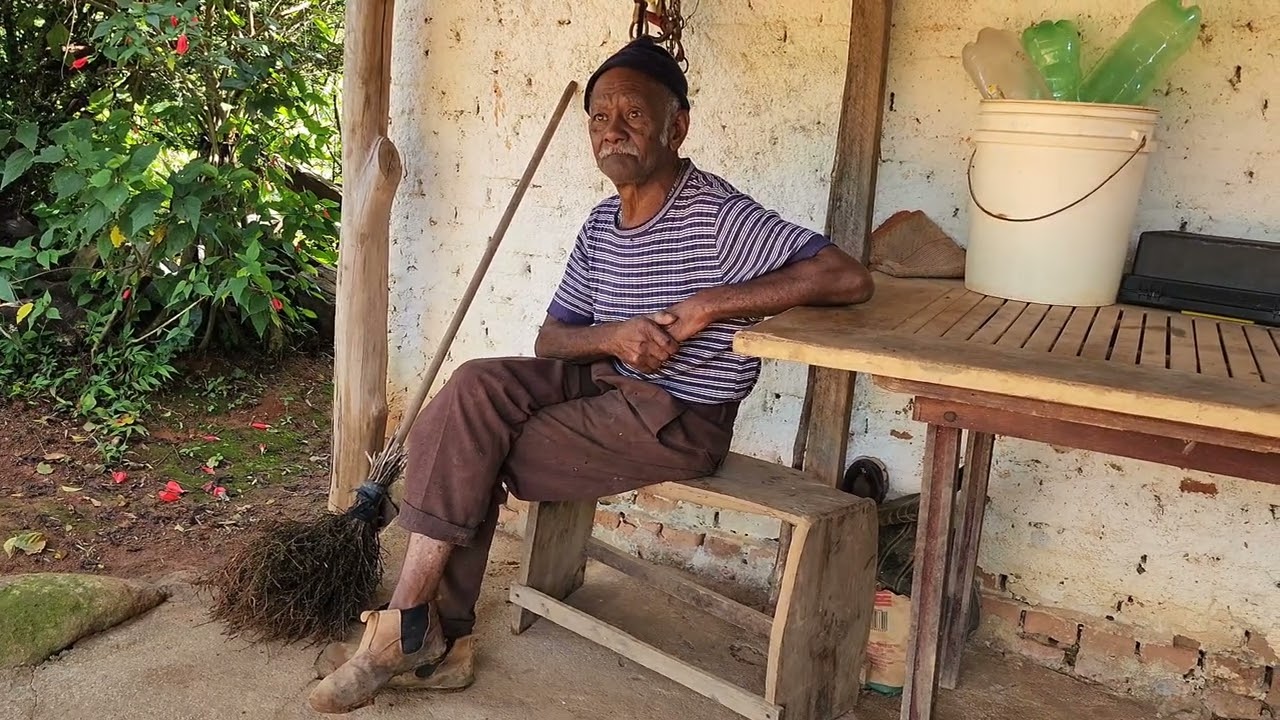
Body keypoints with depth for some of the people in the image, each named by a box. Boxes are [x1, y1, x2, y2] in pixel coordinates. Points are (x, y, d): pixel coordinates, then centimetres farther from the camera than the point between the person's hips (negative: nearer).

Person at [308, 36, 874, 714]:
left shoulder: (719, 217, -14)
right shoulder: (602, 224, 10)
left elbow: (850, 278, -24)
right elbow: (549, 341, 8)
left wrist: (707, 305, -23)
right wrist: (614, 335, -15)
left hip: (679, 419, -7)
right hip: (607, 384, 7)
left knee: (468, 452, -15)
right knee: (476, 388, -16)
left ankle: (410, 628, 3)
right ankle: (438, 641, -10)